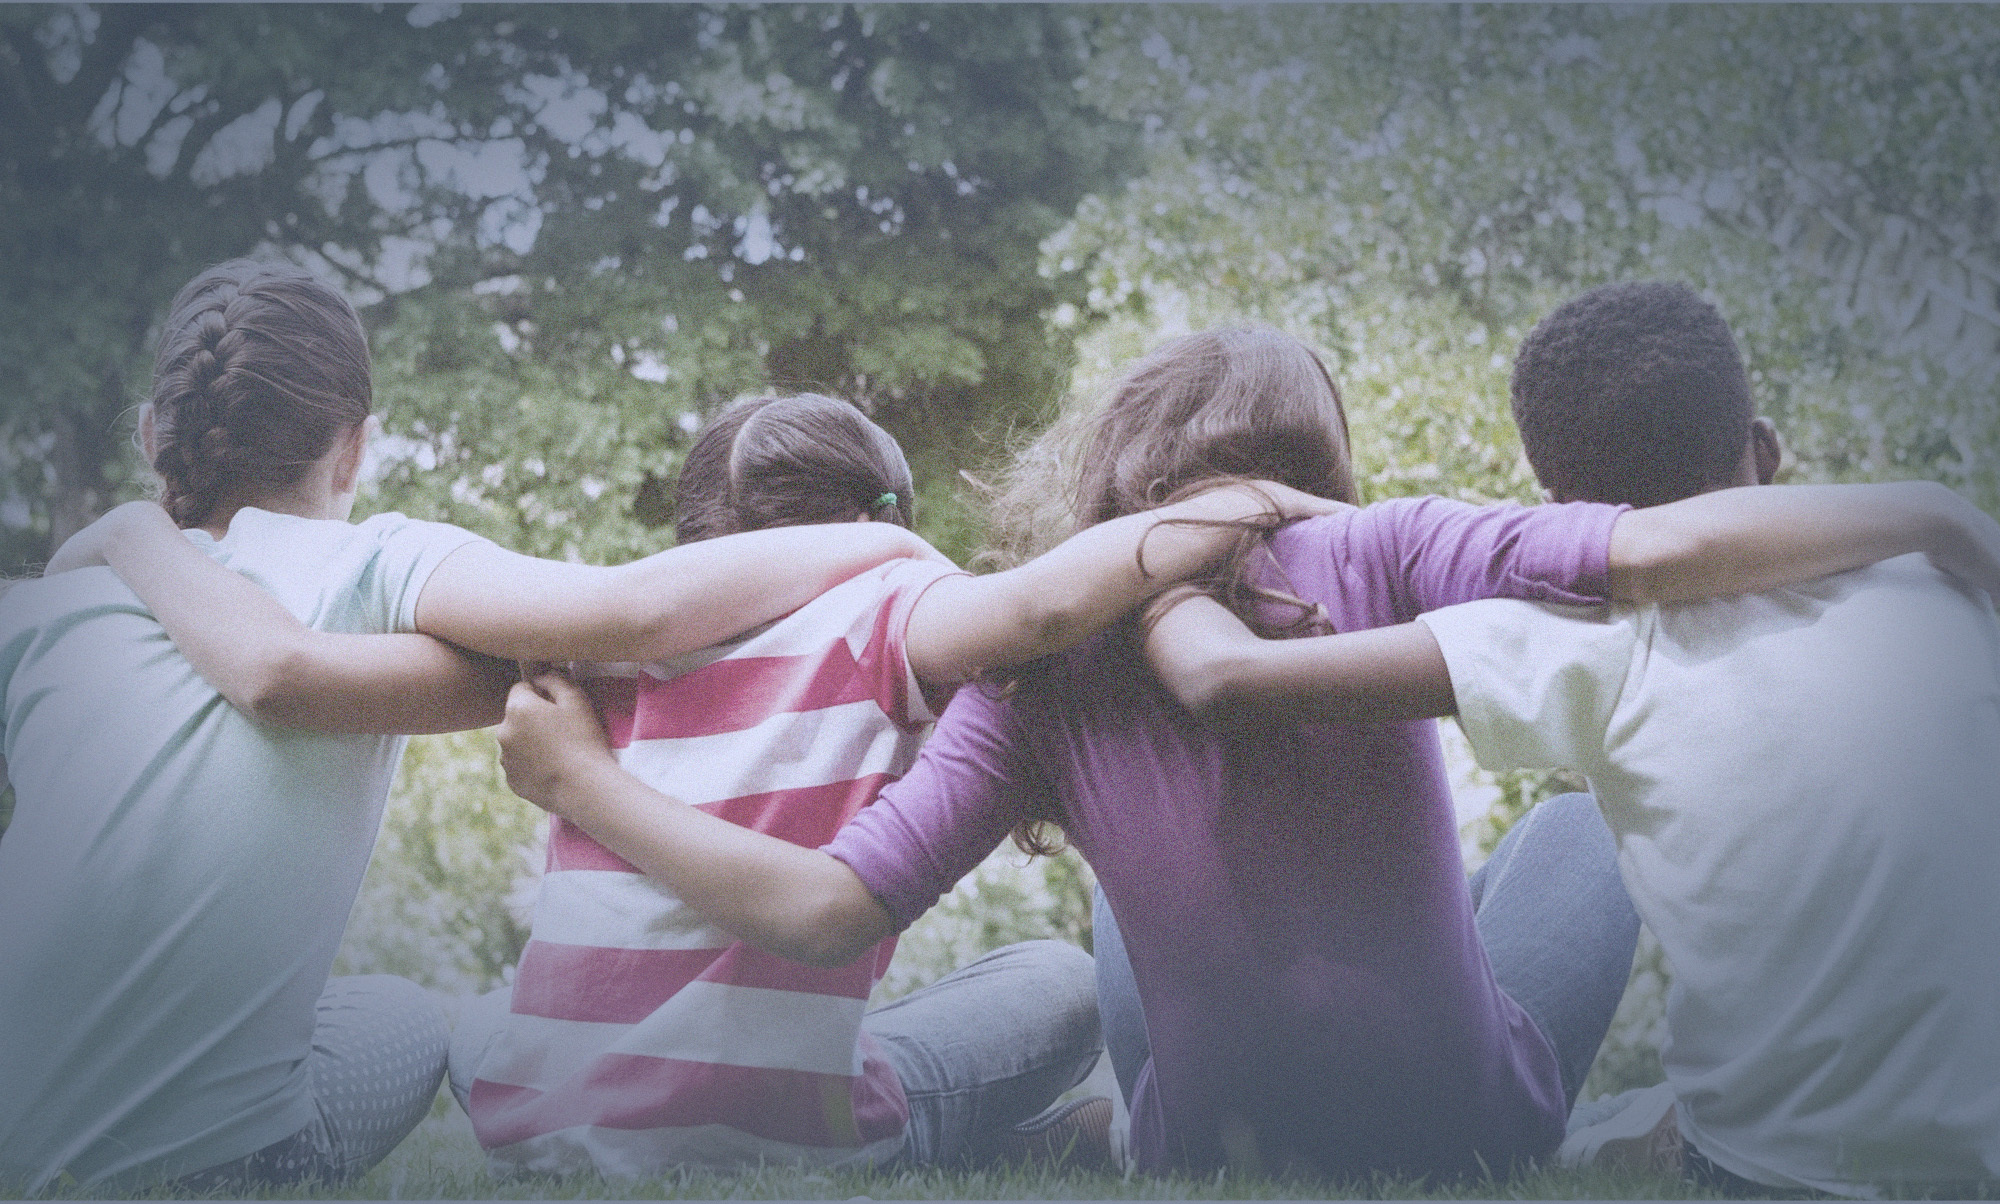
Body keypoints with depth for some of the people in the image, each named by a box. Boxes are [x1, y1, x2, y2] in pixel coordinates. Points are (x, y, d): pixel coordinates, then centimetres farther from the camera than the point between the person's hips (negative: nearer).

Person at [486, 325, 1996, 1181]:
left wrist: (581, 780, -4)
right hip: (1464, 1139, -1)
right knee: (1582, 818, 24)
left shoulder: (1032, 678, -9)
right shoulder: (1374, 556, -13)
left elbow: (821, 908, -15)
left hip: (1212, 1160, 2)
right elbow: (1653, 552, -26)